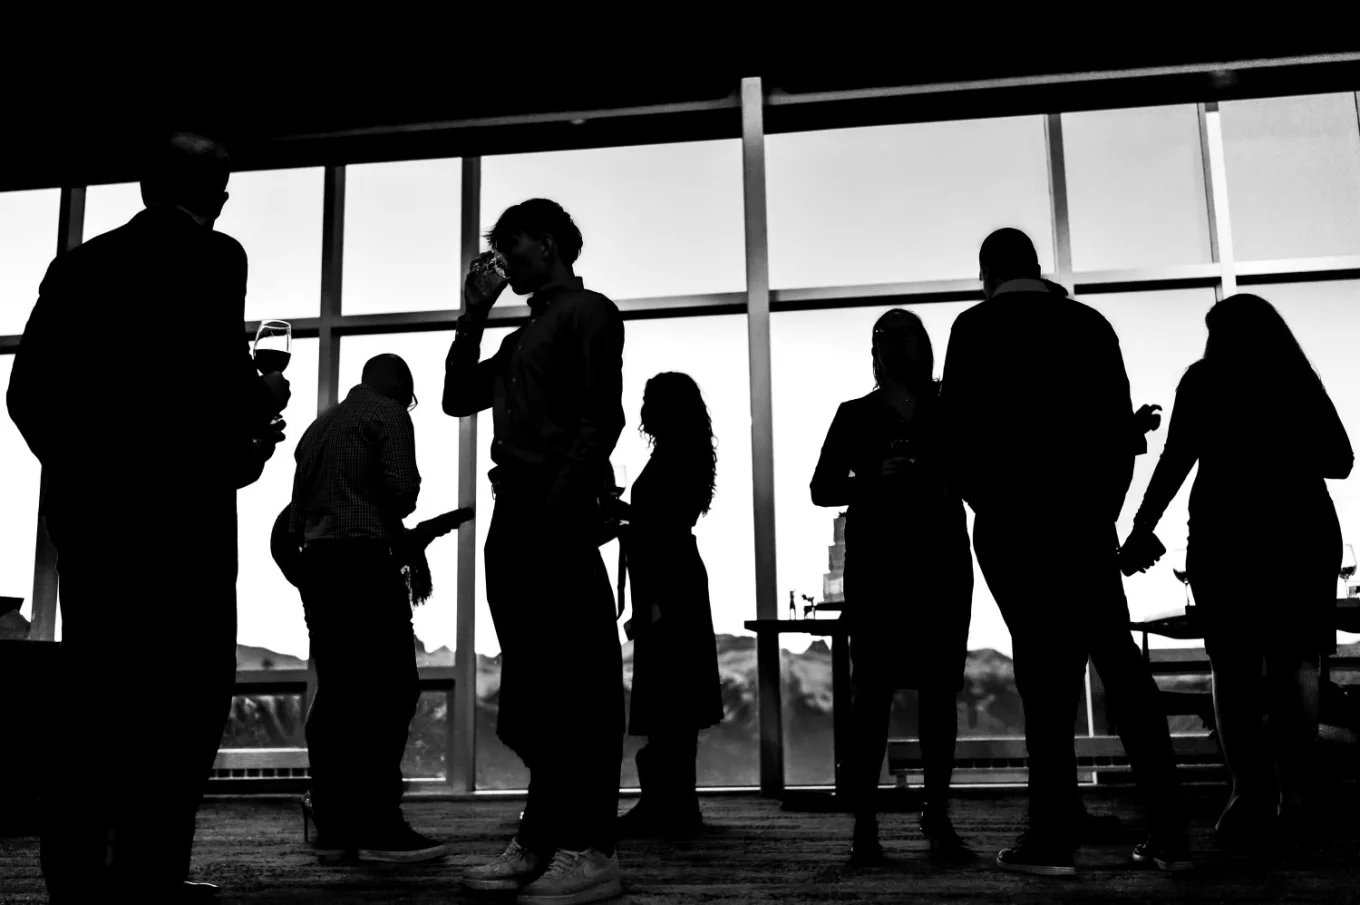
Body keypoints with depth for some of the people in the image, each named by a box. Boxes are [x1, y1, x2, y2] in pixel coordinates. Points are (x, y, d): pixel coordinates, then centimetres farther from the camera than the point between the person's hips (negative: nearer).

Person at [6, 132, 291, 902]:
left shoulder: (81, 261, 15)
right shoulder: (212, 255, -2)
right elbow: (219, 371, -15)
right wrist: (263, 402, 5)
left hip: (81, 498, 7)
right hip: (177, 498, -6)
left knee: (96, 687, 10)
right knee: (188, 683, 0)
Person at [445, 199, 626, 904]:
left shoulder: (588, 312, 3)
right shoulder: (525, 335, 27)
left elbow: (600, 419, -9)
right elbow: (458, 398, 26)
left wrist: (561, 501, -20)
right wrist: (474, 315, 20)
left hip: (558, 517, -8)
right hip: (513, 517, 9)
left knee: (575, 681, -8)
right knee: (531, 686, 9)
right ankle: (541, 840, 16)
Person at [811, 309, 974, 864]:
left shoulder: (948, 410, 13)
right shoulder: (855, 415, 9)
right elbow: (822, 489, 4)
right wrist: (875, 477, -12)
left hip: (942, 563, 2)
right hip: (877, 567, -2)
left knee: (940, 691, 3)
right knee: (872, 690, -6)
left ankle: (938, 815, 11)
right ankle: (864, 823, -4)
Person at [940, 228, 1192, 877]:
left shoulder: (977, 327, -1)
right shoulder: (1089, 323, 9)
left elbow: (958, 428, -6)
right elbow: (1123, 427, 7)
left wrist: (986, 502, 7)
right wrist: (1102, 507, 13)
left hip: (1011, 523, -3)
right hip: (1087, 519, 3)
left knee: (1044, 666, -1)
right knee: (1119, 661, 9)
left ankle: (1052, 837, -1)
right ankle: (1169, 833, 11)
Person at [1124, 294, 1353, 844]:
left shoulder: (1203, 381, 4)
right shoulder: (1302, 380, 11)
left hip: (1226, 533, -1)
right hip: (1303, 530, 1)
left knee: (1233, 667, 0)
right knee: (1295, 661, 2)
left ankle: (1245, 788, -5)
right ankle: (1292, 792, -3)